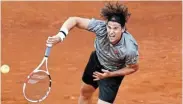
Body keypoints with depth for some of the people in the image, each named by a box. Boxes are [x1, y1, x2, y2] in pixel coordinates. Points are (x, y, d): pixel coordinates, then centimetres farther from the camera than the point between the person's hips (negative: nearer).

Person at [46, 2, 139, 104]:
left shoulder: (130, 49, -39)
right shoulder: (100, 27, -35)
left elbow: (133, 68, -17)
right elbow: (74, 20, -27)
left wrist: (110, 74, -23)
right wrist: (60, 35, -43)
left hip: (113, 73, -4)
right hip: (96, 59, 4)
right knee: (85, 92, 25)